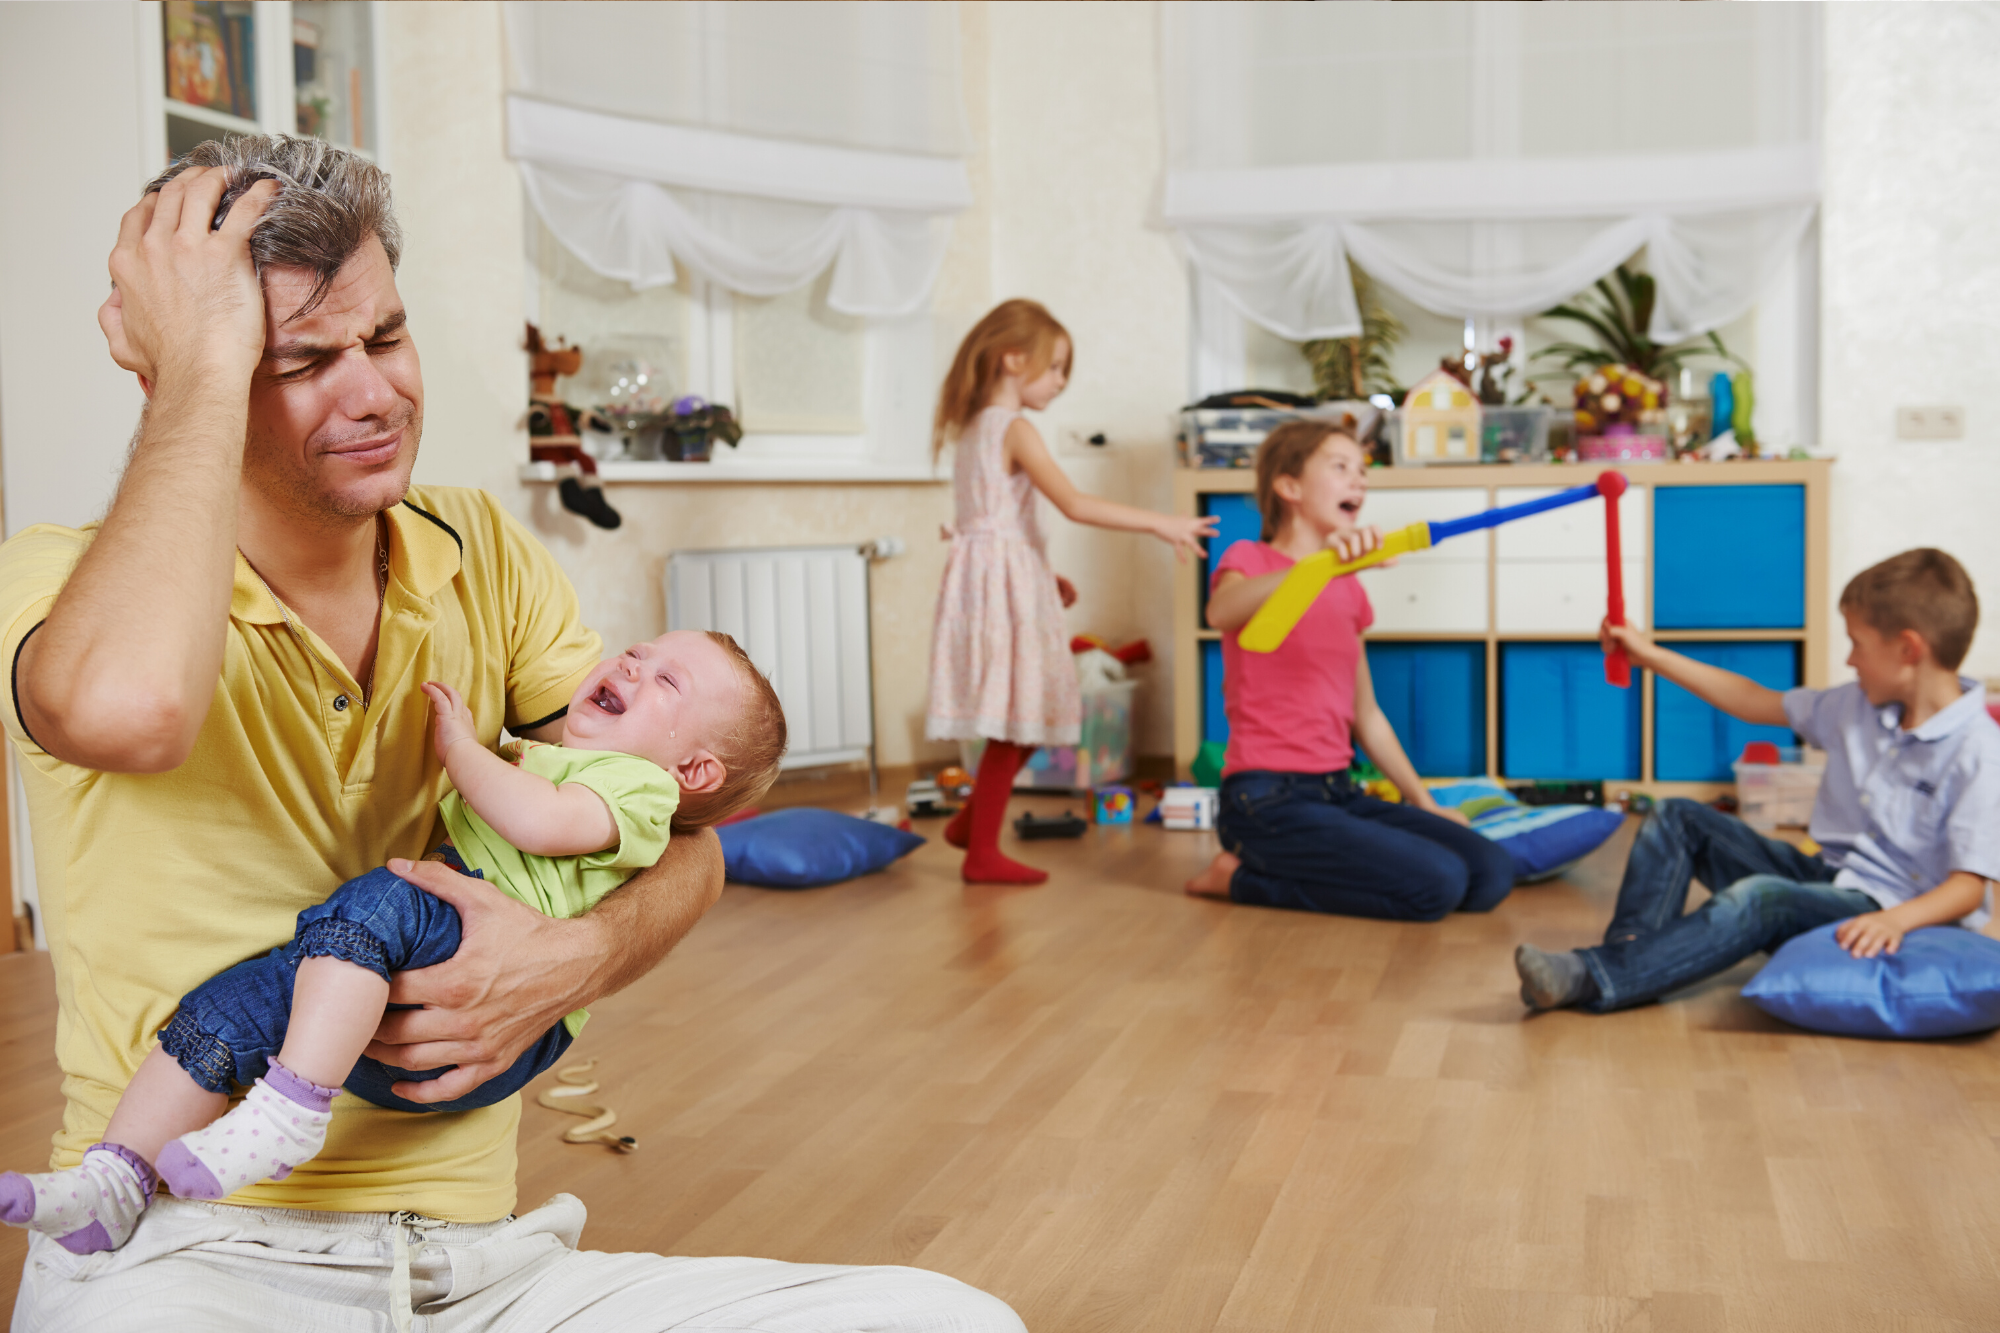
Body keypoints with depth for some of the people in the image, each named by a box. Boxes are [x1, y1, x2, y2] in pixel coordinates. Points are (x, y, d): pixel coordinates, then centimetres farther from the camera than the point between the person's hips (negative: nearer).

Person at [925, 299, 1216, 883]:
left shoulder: (972, 428, 17)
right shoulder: (1017, 430, -12)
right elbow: (1074, 504, -21)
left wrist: (1046, 578, 19)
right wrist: (1161, 524, -19)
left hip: (990, 575, 9)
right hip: (1007, 587, -9)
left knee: (1023, 719, 16)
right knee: (1017, 721, -4)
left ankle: (970, 823, 23)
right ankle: (982, 853, 2)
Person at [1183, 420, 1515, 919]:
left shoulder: (1348, 590, 19)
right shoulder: (1250, 559, -2)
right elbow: (1221, 612, -29)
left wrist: (1423, 801, 19)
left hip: (1338, 792, 8)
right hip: (1267, 798, -8)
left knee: (1492, 873, -6)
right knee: (1436, 883, -22)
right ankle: (1242, 873, -6)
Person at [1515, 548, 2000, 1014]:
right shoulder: (1857, 707, 7)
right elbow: (1757, 702, 16)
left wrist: (1897, 919, -40)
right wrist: (1651, 656, 16)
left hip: (1881, 908, -9)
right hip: (1824, 874, 9)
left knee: (1760, 898, -37)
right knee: (1678, 817, 3)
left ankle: (1593, 980, -40)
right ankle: (1628, 949, -18)